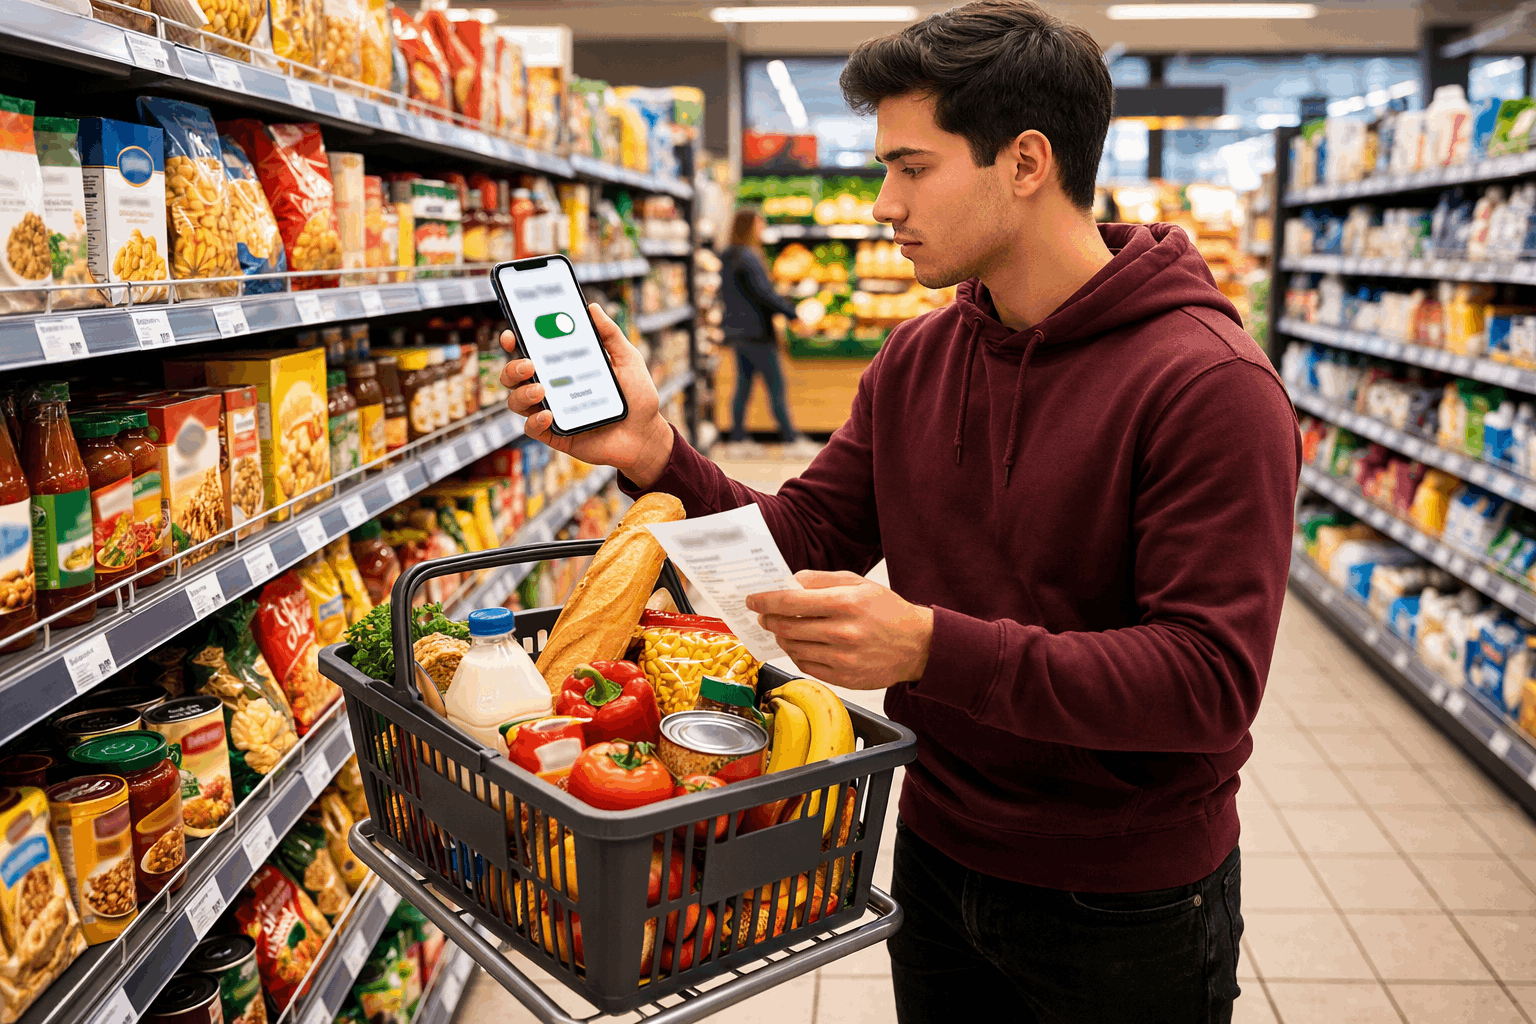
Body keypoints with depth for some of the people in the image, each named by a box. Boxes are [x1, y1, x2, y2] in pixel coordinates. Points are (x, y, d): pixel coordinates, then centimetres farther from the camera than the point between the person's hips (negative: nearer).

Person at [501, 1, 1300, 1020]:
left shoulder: (1209, 384, -21)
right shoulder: (916, 359, 1)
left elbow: (1210, 684, -27)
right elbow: (800, 541, 1)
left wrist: (931, 646, -35)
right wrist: (656, 454, -15)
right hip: (939, 853, 6)